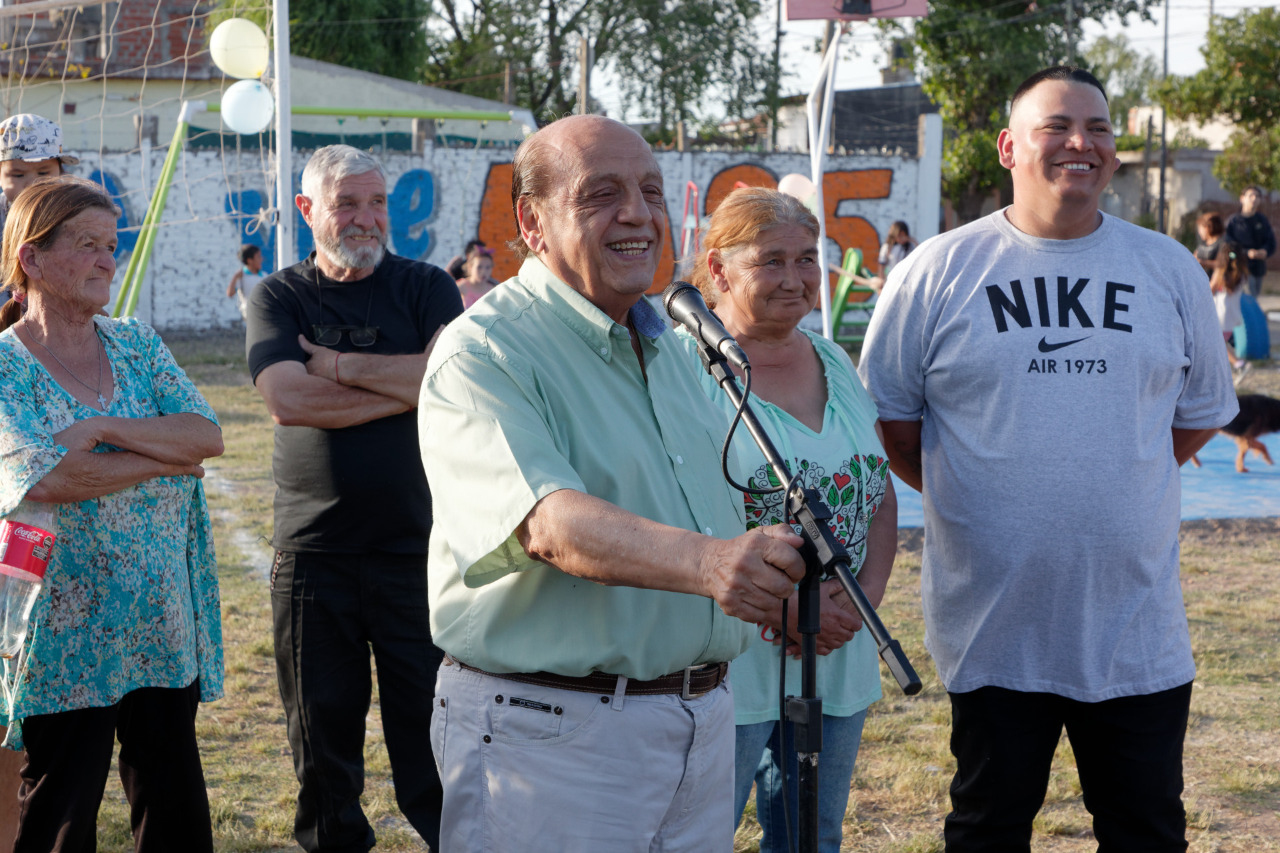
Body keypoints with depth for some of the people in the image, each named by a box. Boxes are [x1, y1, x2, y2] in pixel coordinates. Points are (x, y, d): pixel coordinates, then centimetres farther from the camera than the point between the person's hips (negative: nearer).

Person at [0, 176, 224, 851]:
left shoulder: (136, 345, 8)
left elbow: (208, 435, -5)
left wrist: (102, 428, -18)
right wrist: (162, 457, -12)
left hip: (162, 627, 5)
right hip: (67, 636, -5)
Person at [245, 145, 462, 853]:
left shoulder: (425, 287, 5)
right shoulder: (277, 299, 5)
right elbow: (286, 400, -13)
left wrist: (339, 365, -12)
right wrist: (407, 384, -12)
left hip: (416, 546, -1)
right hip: (312, 549, 1)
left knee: (429, 726, 2)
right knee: (322, 725, 11)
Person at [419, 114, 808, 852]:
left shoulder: (670, 345, 13)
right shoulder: (484, 353, -14)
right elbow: (551, 523, -31)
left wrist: (786, 580, 15)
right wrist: (705, 561, -44)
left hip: (703, 726, 7)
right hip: (552, 732, -7)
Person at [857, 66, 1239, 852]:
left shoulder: (1170, 270, 5)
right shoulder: (938, 272, -3)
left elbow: (1200, 413, 16)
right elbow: (889, 414, 4)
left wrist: (1117, 481, 9)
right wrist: (968, 494, 1)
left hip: (1138, 631, 2)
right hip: (993, 630, -2)